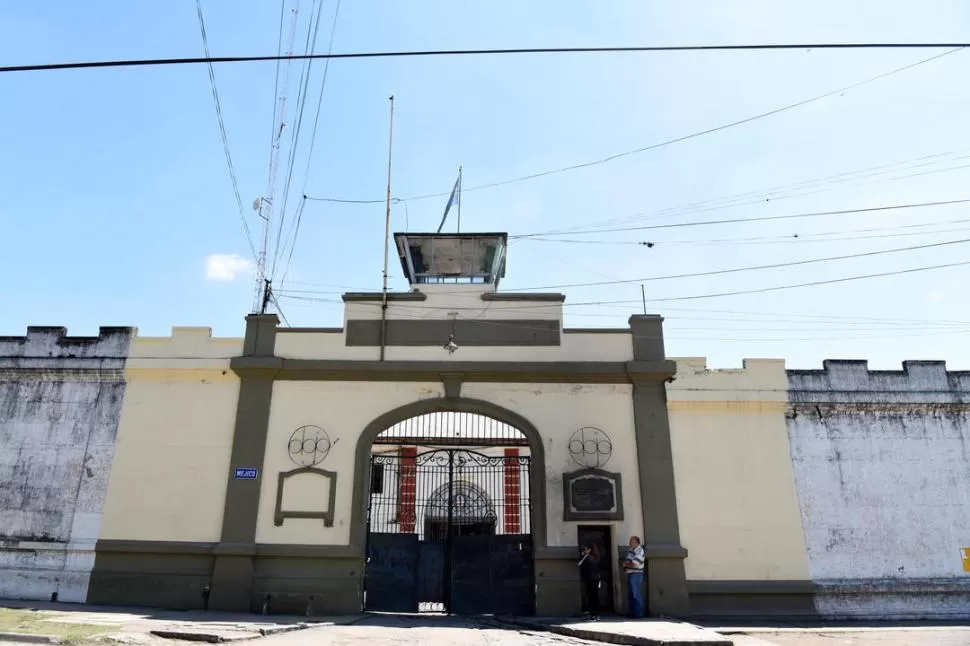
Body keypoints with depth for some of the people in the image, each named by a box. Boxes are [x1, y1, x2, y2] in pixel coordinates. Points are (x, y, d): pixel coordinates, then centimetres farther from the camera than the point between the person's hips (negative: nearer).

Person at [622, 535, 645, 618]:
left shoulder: (639, 551, -14)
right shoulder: (630, 550, 14)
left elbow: (634, 564, -19)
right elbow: (625, 561, 19)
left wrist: (626, 564, -3)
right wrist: (626, 564, -4)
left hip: (636, 575, -9)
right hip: (630, 574, 9)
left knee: (636, 595, -5)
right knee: (630, 595, 13)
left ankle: (638, 613, 2)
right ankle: (632, 612, 22)